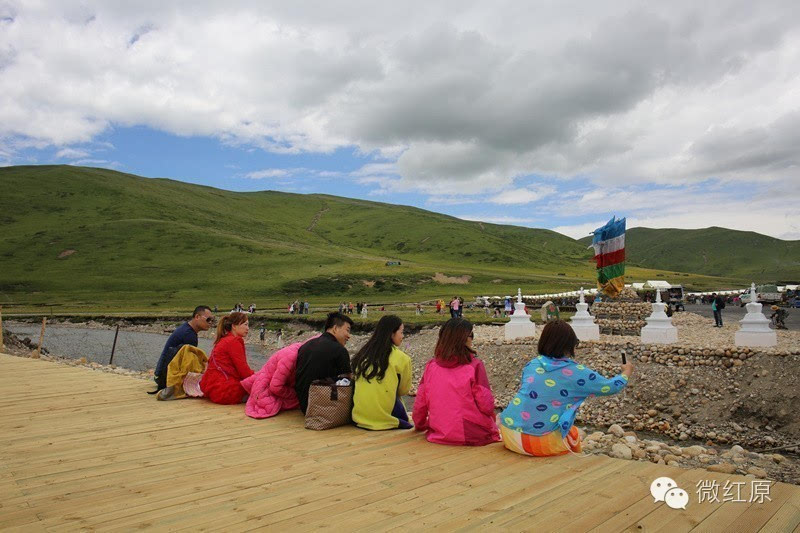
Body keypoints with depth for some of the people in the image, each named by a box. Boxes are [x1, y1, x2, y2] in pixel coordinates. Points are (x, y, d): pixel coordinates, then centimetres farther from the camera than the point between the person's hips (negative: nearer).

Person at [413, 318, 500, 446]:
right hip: (473, 437, -4)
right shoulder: (475, 366, -12)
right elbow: (486, 406, -10)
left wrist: (420, 425, 23)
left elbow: (420, 404, 5)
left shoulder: (431, 366, -1)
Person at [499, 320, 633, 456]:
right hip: (542, 441, -4)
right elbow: (610, 387, 10)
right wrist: (626, 372, 30)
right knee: (573, 433, 27)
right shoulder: (576, 372, -3)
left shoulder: (532, 364, 8)